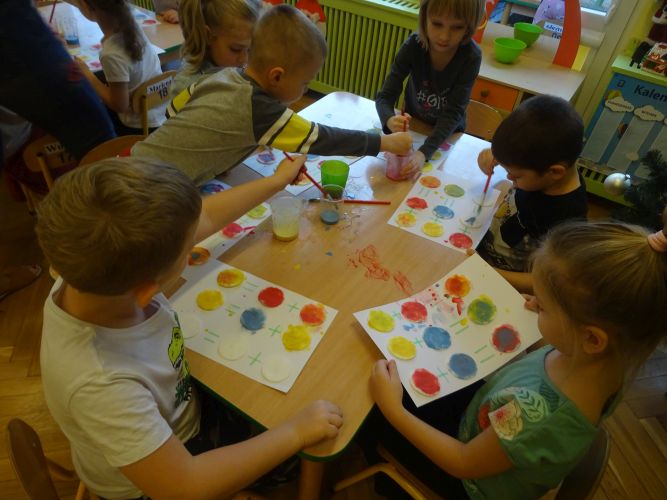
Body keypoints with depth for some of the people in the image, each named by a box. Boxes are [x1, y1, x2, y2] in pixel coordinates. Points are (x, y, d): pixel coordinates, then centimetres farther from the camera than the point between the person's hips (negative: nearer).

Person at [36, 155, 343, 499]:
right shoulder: (100, 383, -45)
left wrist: (277, 181, 1)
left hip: (178, 408, 5)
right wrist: (296, 431, -28)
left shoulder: (102, 270, -26)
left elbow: (204, 218, -12)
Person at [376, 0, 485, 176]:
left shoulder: (471, 56, -28)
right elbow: (385, 96, -26)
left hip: (448, 133, -1)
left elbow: (455, 112, -30)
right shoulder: (413, 45, -25)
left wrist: (424, 152, -45)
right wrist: (390, 120, -51)